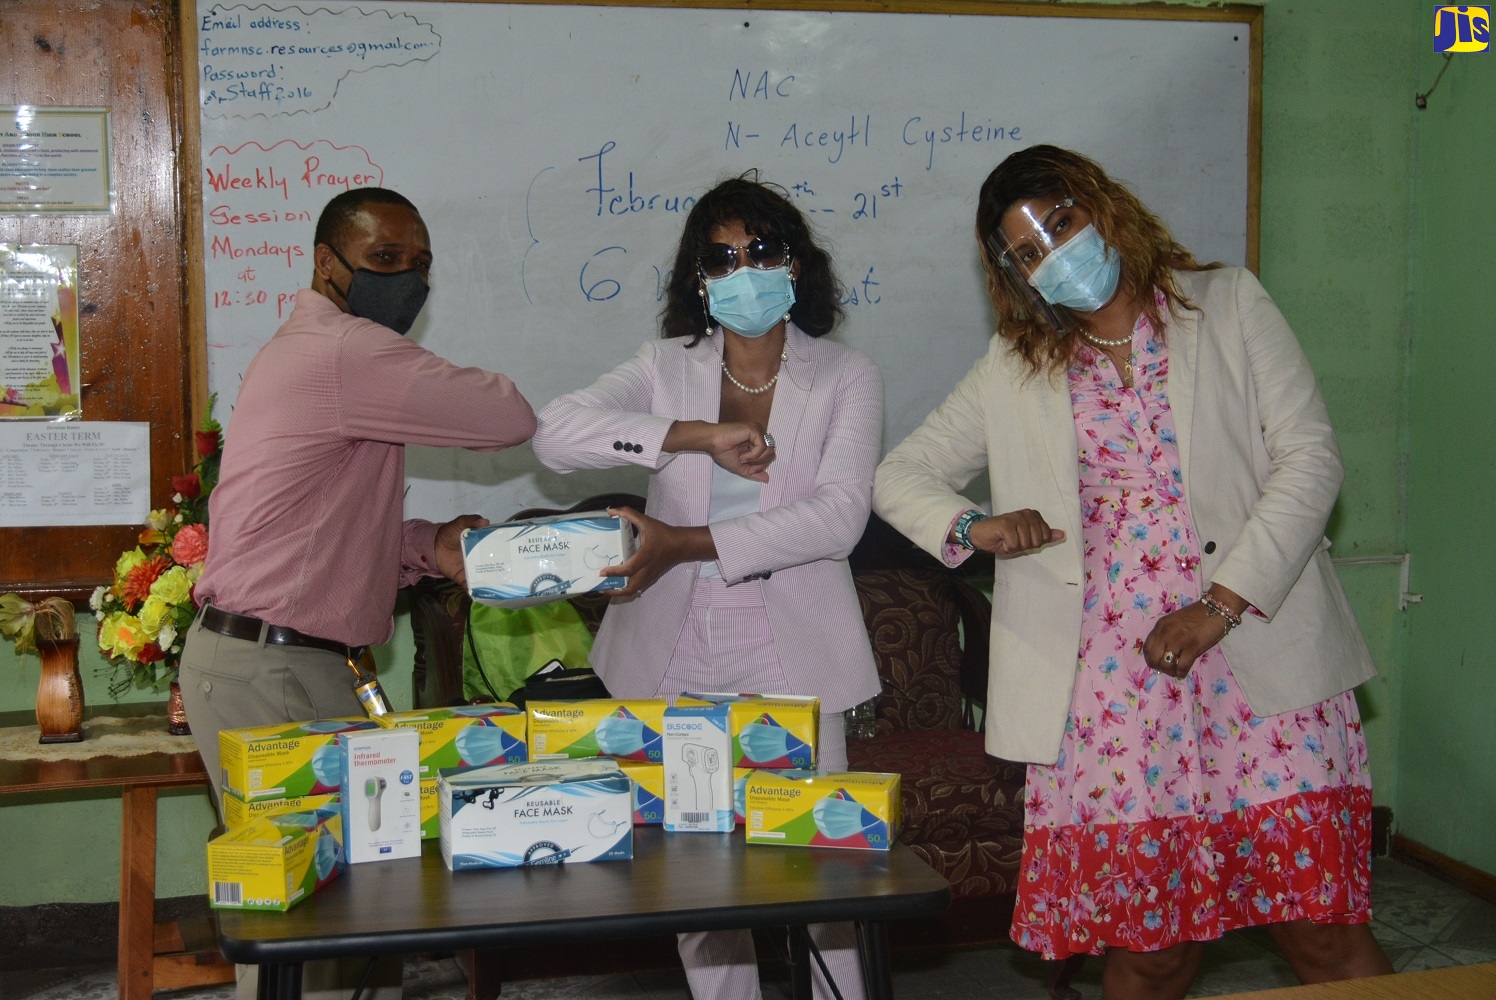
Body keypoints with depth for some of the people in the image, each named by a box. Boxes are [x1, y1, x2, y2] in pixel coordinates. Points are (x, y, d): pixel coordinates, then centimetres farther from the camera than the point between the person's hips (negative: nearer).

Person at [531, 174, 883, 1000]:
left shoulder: (845, 377, 2)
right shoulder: (668, 367, 6)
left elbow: (838, 517, -13)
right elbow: (556, 432, -10)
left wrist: (690, 543, -21)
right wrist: (696, 434, -20)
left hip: (790, 653, -1)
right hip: (679, 655, 2)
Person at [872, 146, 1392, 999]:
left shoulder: (1228, 304, 9)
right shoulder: (1014, 370, 15)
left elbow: (1310, 455, 0)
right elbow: (899, 478, 16)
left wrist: (1223, 603, -11)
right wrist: (972, 526, -6)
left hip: (1259, 650, -1)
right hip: (1110, 681, 1)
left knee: (1322, 927, -3)